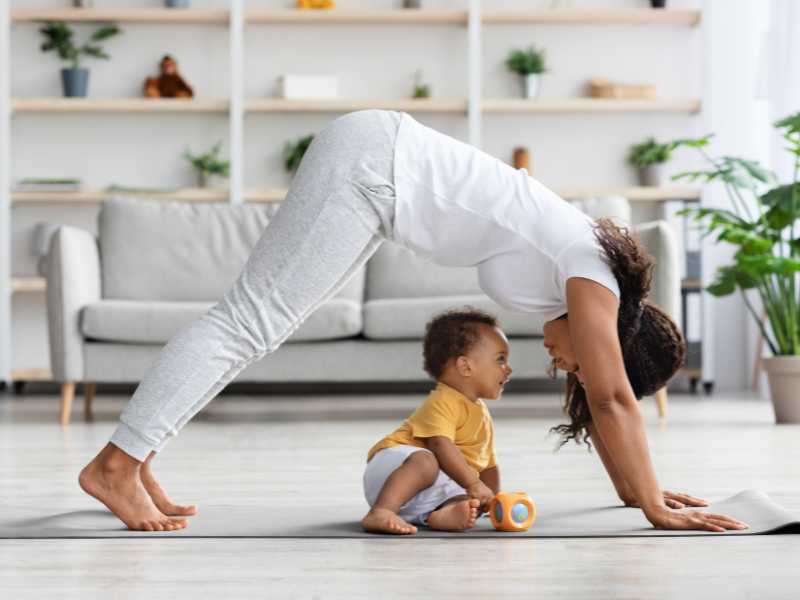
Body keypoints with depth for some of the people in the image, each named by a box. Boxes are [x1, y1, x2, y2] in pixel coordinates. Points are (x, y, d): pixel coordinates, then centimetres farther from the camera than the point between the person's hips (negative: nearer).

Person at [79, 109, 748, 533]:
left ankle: (134, 459, 8)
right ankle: (116, 464, -11)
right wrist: (658, 510, -7)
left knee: (253, 322, 7)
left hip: (379, 162, 9)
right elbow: (615, 401, -11)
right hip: (371, 165, -9)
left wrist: (637, 485, 25)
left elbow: (601, 400, 21)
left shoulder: (584, 268, 14)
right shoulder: (593, 280, -10)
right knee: (250, 319, -11)